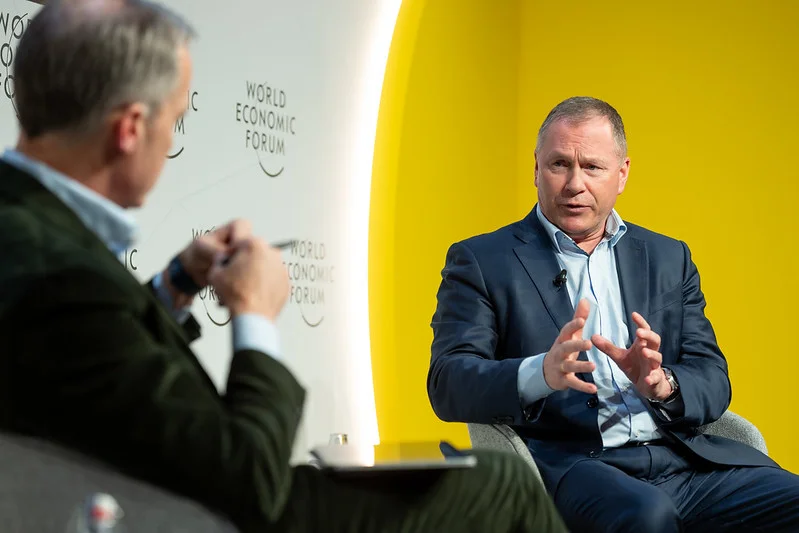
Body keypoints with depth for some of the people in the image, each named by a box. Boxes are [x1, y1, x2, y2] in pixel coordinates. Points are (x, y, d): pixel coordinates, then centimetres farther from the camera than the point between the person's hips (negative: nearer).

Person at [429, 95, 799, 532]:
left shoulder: (668, 258, 22)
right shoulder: (481, 262, 9)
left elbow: (713, 381, 14)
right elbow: (448, 385, -3)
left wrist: (661, 384, -11)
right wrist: (541, 373, -23)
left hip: (685, 460, 5)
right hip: (565, 462, -4)